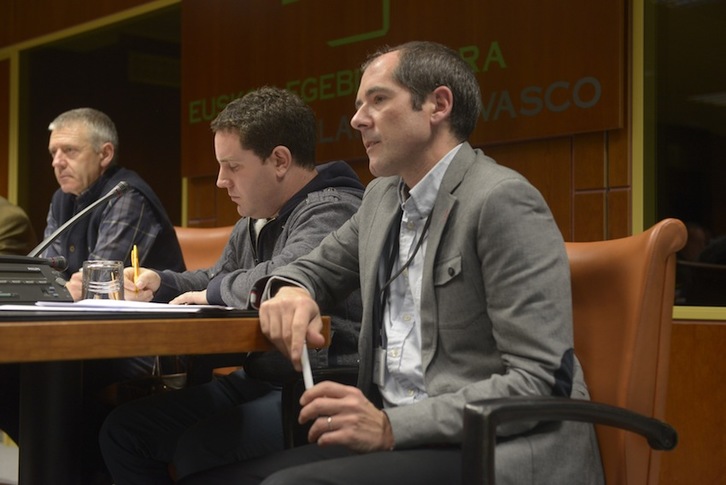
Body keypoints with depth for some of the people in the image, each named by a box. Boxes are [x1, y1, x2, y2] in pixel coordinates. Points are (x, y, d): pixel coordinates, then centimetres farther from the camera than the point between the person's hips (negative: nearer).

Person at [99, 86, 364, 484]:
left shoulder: (331, 211, -17)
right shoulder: (253, 223, 15)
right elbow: (214, 279, 33)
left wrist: (216, 291, -13)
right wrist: (160, 284, 11)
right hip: (257, 383, 10)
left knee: (199, 449, -30)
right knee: (123, 430, 4)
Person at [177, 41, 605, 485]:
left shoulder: (504, 201, -12)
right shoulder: (383, 197, 12)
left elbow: (540, 380, -17)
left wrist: (392, 427, -24)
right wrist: (289, 290, 0)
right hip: (394, 436, 7)